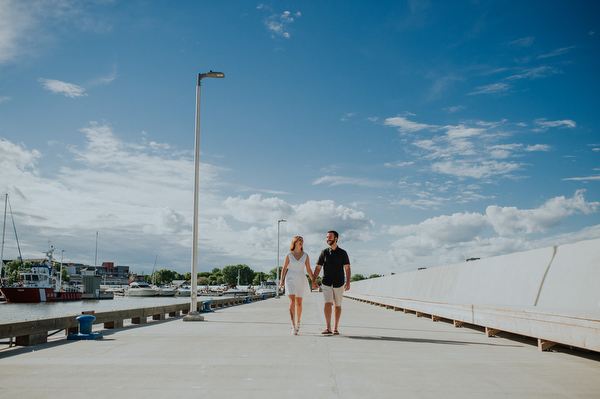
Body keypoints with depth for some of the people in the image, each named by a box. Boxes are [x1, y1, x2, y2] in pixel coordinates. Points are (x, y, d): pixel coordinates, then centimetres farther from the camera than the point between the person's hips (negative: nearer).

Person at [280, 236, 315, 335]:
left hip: (301, 280, 2)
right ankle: (293, 326, -19)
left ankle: (298, 322, 32)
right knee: (292, 301, -16)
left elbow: (308, 270, 6)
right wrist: (282, 280, -6)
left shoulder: (305, 255, 5)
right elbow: (284, 268, 4)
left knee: (299, 303, 8)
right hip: (290, 279, -2)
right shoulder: (289, 255, 2)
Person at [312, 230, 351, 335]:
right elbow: (318, 267, 3)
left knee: (338, 306, 8)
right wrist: (313, 280, -8)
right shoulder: (324, 252, 4)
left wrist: (348, 282, -17)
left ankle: (335, 328, 18)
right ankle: (328, 328, -18)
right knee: (327, 304, -14)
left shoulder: (343, 253, 1)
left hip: (339, 284, 0)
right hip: (326, 284, 0)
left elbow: (347, 268, -4)